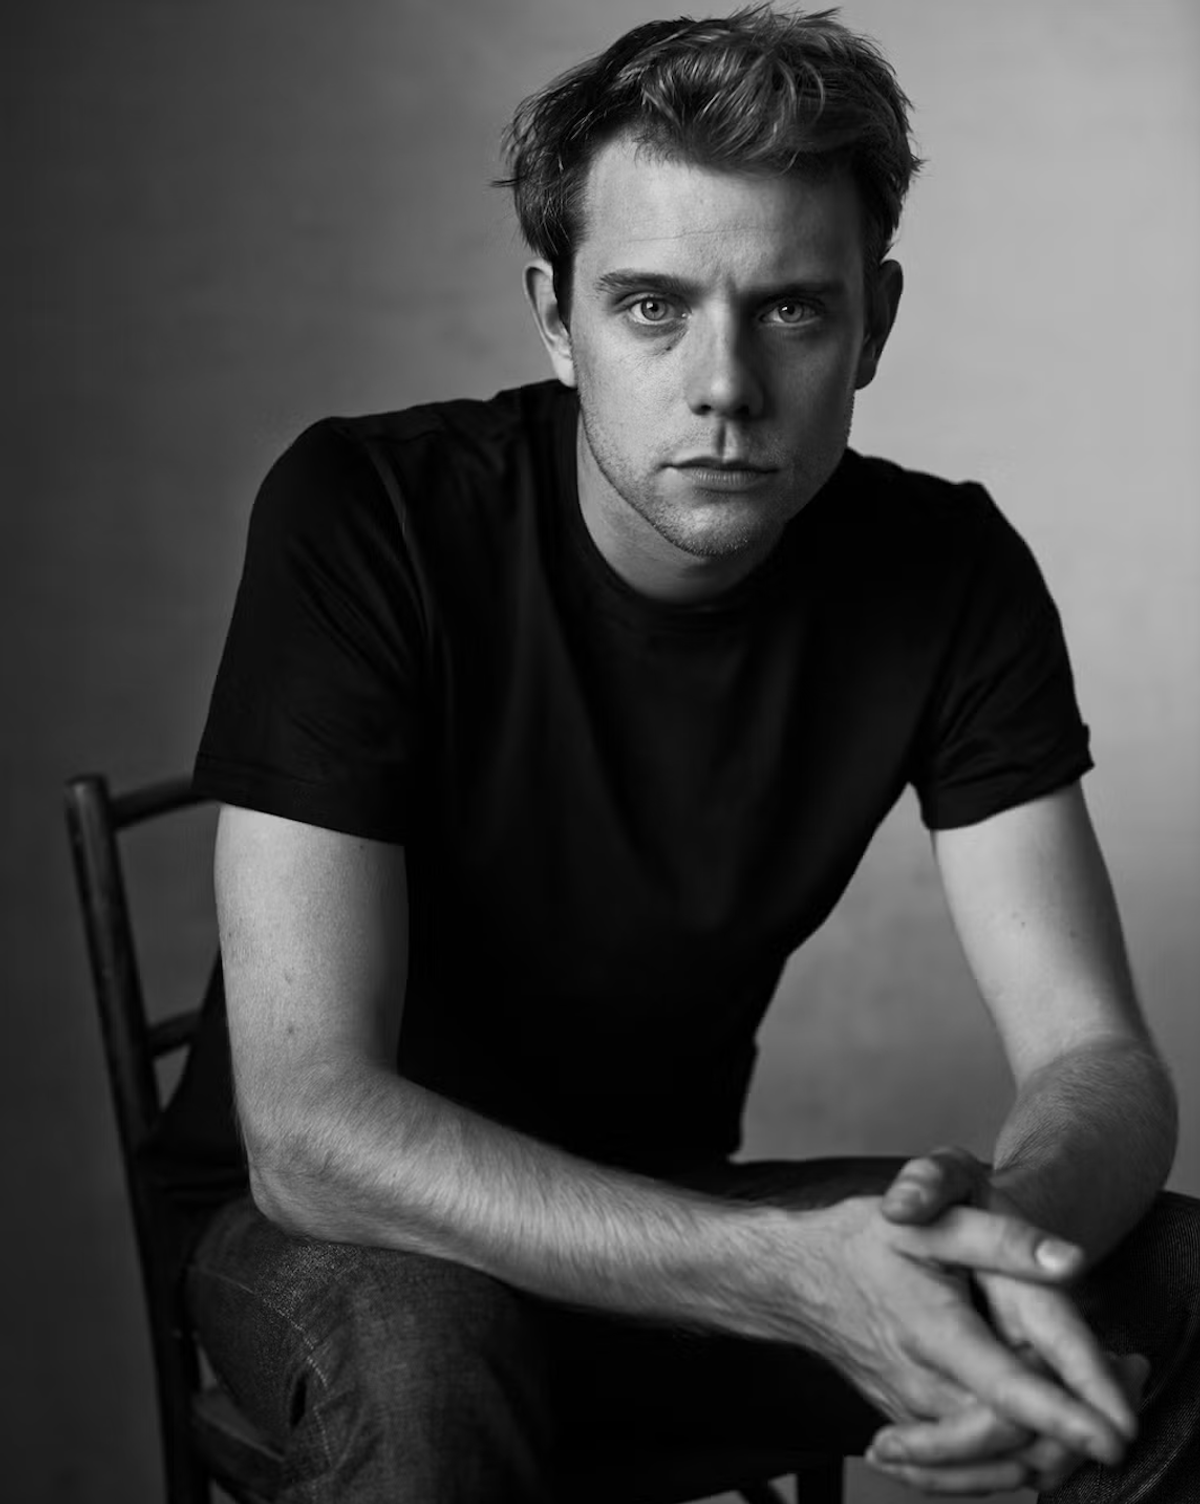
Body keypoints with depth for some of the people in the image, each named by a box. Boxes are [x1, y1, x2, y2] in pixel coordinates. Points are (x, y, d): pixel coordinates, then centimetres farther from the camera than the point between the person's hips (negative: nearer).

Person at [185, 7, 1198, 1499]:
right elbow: (309, 1124, -29)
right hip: (347, 1228, -3)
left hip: (673, 1211, 3)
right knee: (416, 1349, -38)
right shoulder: (362, 519, -23)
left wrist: (1007, 1231, -38)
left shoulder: (947, 574, -11)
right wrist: (801, 1272, -42)